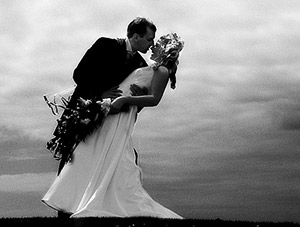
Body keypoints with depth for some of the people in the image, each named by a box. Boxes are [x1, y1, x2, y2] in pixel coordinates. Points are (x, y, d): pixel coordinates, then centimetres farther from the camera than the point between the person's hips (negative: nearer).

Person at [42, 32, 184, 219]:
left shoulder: (162, 71, -3)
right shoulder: (150, 69, 25)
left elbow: (154, 99, -16)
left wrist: (124, 99, -23)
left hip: (121, 116, -10)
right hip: (109, 113, 10)